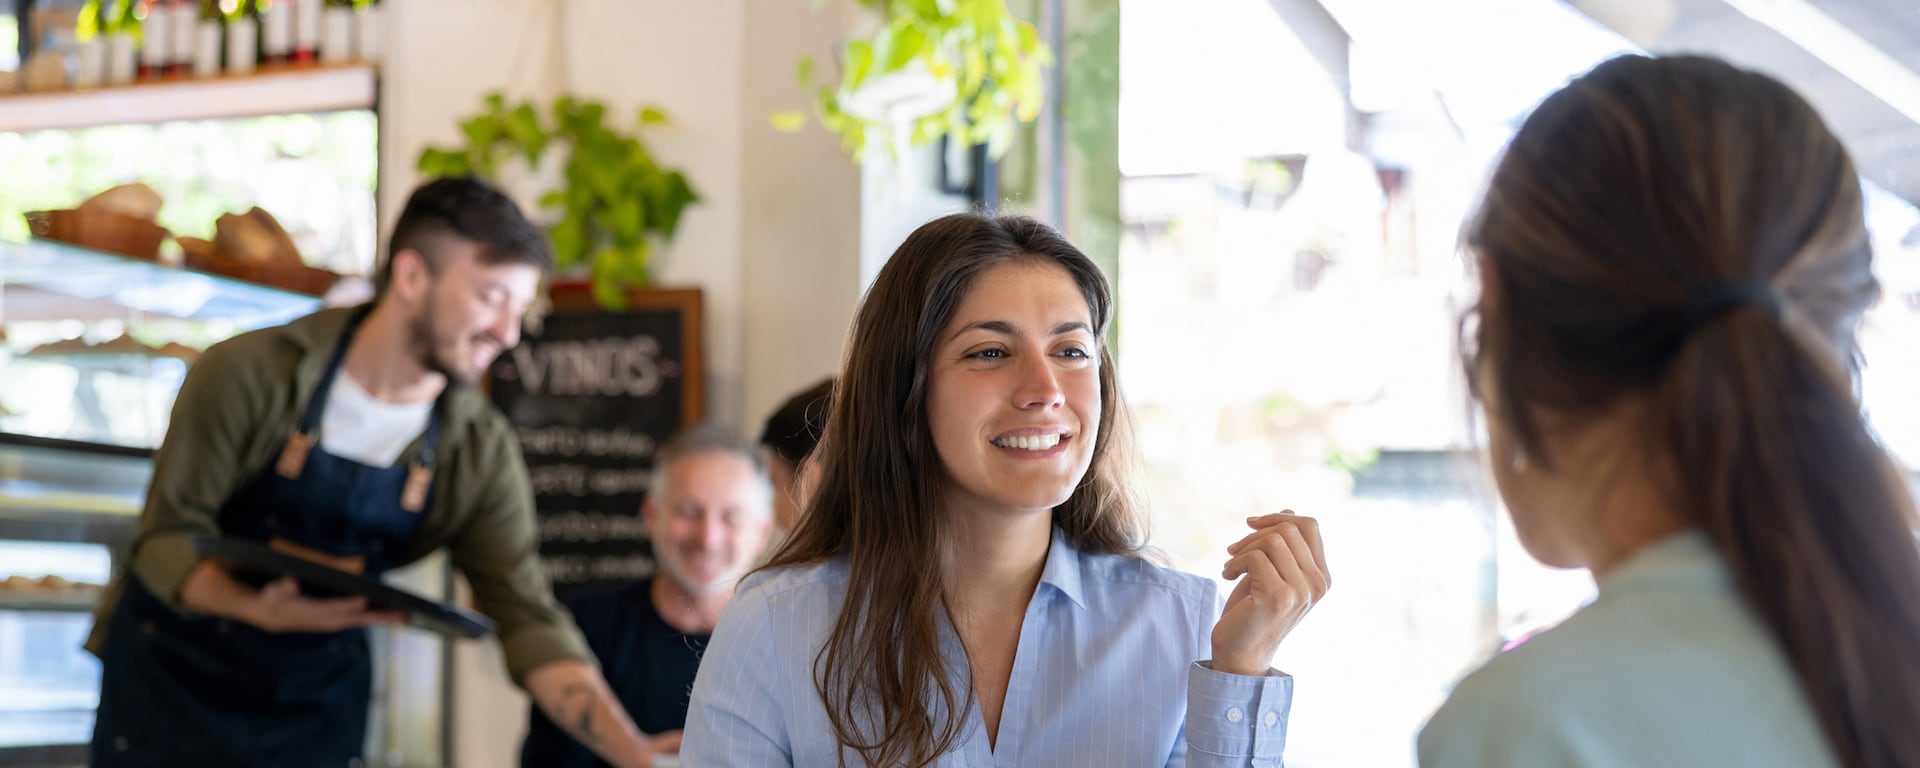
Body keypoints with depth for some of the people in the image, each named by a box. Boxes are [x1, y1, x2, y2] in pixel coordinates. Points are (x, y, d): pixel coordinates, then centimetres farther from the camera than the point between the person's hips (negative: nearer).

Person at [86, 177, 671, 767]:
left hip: (317, 708, 3)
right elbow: (167, 541, -16)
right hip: (171, 675, -2)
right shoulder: (249, 375, -18)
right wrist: (259, 609, -36)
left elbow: (530, 625, -14)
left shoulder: (483, 454, -9)